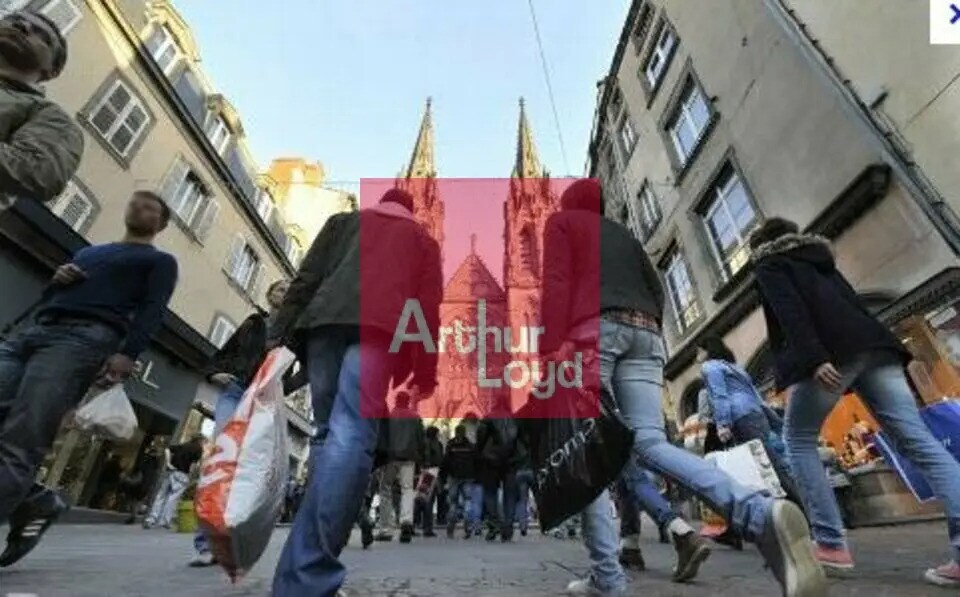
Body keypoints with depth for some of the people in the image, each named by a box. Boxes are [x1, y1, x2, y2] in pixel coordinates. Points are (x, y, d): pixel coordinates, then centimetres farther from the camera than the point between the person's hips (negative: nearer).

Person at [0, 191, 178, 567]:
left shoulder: (160, 261, 15)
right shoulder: (88, 251, 35)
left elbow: (151, 310, -2)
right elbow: (47, 297, 32)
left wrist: (127, 354, -19)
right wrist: (56, 279, 8)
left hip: (86, 337, -6)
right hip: (32, 331, 7)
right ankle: (33, 502, 9)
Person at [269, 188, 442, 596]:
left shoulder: (344, 221, 31)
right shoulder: (423, 239, 27)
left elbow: (307, 275, 16)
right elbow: (429, 305, 14)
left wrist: (280, 330, 10)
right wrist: (425, 373, 10)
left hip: (325, 320, 3)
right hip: (378, 326, -2)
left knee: (328, 434, 9)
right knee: (351, 436, -16)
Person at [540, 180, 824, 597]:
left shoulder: (561, 221, 17)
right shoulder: (623, 234, 34)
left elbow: (556, 281, -1)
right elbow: (655, 290, 24)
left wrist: (551, 348, -10)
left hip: (594, 331, -5)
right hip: (644, 333, 6)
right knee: (650, 442, -5)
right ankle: (760, 514, -27)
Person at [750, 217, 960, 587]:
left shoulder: (770, 265, 11)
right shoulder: (820, 259, 32)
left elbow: (789, 310, -8)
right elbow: (853, 303, 25)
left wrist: (814, 358, -19)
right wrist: (872, 347, 21)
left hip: (831, 352, -7)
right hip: (872, 345, 7)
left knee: (798, 439, 6)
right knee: (917, 440, -3)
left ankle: (831, 545, 2)